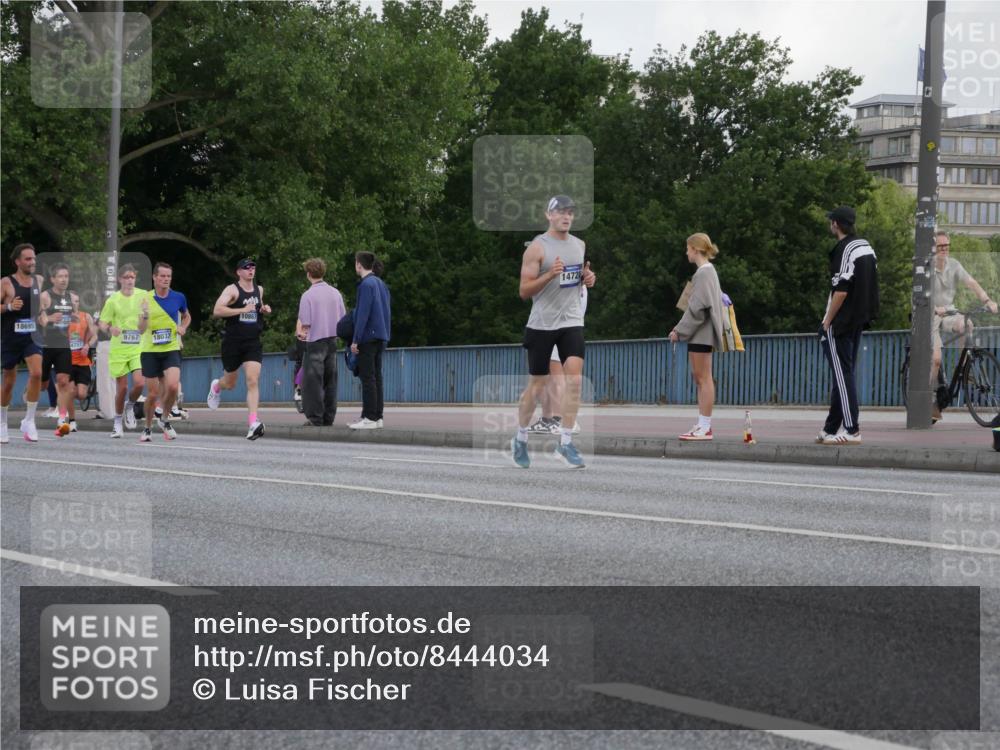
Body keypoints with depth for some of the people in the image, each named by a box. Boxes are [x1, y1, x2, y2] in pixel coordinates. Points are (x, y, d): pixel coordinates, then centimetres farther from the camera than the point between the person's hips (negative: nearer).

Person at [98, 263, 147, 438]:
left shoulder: (144, 296, 1)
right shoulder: (113, 300, -3)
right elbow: (102, 323, -1)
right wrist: (110, 328, -21)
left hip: (138, 348, 1)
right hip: (118, 349, -1)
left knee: (139, 383, -17)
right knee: (122, 387, 2)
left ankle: (130, 406, 15)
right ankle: (118, 421, 23)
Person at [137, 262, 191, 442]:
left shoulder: (179, 298, 1)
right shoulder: (146, 299, -3)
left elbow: (186, 316, 22)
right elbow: (141, 330, -8)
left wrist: (183, 328, 1)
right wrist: (144, 315, -27)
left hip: (172, 350, 0)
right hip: (150, 351, 0)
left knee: (173, 386, -21)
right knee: (152, 394, 2)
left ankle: (165, 420, 5)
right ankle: (148, 428, 24)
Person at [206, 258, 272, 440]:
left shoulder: (259, 289, 10)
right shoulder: (232, 290, -9)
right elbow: (217, 310, -23)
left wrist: (264, 309, 9)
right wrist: (243, 310, -26)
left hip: (253, 343, 3)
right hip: (233, 343, -3)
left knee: (253, 381, -15)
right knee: (230, 384, 13)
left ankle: (253, 423, -23)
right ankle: (216, 386, 52)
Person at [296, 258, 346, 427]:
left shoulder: (308, 295, -10)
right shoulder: (335, 292, 5)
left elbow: (305, 323, -12)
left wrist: (300, 332, 8)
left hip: (315, 342, -5)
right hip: (332, 340, 5)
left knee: (313, 381, 0)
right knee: (330, 381, 9)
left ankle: (315, 418, -2)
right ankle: (328, 417, 10)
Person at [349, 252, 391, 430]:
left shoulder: (366, 284, -13)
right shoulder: (381, 284, 13)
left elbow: (363, 314, -17)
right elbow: (387, 311, 16)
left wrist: (356, 340, -15)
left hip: (368, 336, -9)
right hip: (381, 337, 9)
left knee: (367, 377, -6)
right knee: (376, 376, 11)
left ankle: (370, 418, -7)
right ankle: (377, 417, 12)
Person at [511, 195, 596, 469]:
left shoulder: (579, 245, 10)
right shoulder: (537, 247, -8)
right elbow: (524, 291, -10)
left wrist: (588, 279, 2)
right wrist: (549, 275, -25)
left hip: (571, 321, 4)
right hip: (542, 323, -4)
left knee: (574, 378, -13)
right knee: (536, 384, 4)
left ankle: (565, 442, -8)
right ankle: (520, 439, 24)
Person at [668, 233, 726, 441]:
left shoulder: (704, 272, -13)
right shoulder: (707, 271, 17)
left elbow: (698, 307, -18)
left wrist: (680, 330, -14)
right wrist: (681, 328, 15)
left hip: (702, 332, -10)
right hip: (700, 333, 10)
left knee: (703, 378, -8)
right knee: (699, 378, 11)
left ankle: (705, 427, -8)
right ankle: (702, 424, 13)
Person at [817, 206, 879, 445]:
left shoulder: (844, 251, -17)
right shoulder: (867, 247, 12)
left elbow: (840, 291, -22)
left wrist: (827, 321, -15)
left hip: (841, 323, -9)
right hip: (860, 321, 9)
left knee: (843, 375, -7)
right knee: (844, 375, 13)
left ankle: (851, 430, -9)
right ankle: (831, 429, 21)